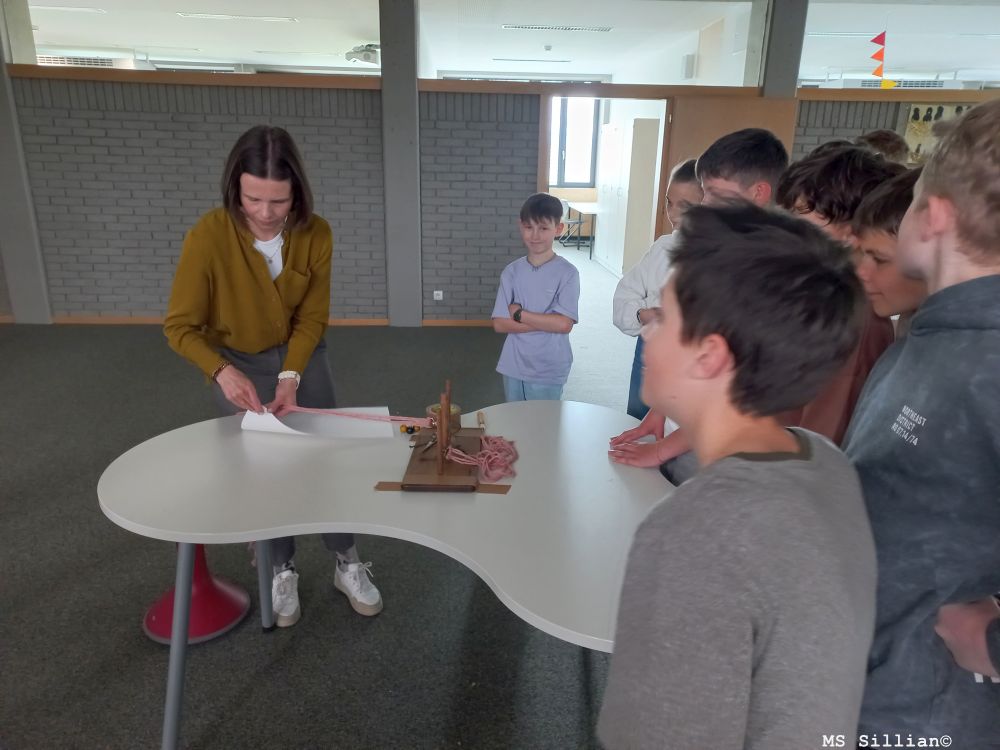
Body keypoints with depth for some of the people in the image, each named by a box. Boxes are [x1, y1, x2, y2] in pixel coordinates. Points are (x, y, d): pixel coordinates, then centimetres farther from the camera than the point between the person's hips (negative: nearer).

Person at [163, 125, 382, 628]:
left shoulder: (315, 235, -19)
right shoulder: (208, 236, -26)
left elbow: (312, 318, -12)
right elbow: (180, 327, -19)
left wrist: (291, 377, -24)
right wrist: (223, 371, -35)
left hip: (302, 356, 2)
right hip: (236, 364, -2)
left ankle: (347, 564, 19)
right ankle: (282, 570, 22)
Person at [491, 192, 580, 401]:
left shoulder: (567, 273, -10)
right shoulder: (512, 272, 0)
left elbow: (564, 324, -18)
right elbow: (499, 324, -5)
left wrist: (519, 314, -12)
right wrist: (545, 323, -14)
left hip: (549, 371, -3)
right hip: (513, 367, 3)